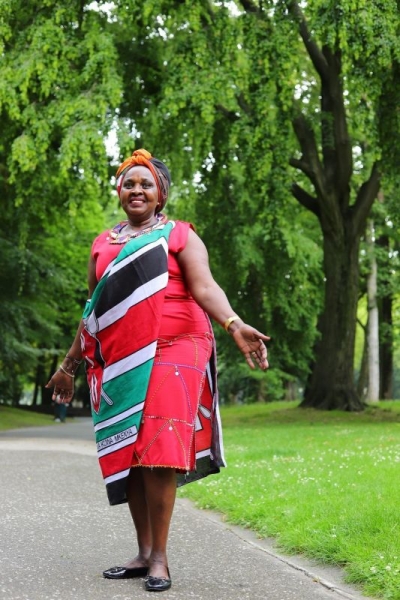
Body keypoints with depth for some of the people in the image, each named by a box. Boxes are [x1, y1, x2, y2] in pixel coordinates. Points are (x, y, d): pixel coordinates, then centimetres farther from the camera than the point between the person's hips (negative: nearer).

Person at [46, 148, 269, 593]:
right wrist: (69, 365, 24)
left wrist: (234, 325, -27)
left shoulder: (179, 235, 5)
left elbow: (204, 286, -9)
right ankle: (143, 553, 11)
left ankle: (159, 557, -6)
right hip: (117, 364, 5)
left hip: (168, 355, -5)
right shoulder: (103, 244, 18)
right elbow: (93, 311, 23)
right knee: (126, 454, 3)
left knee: (156, 453, -12)